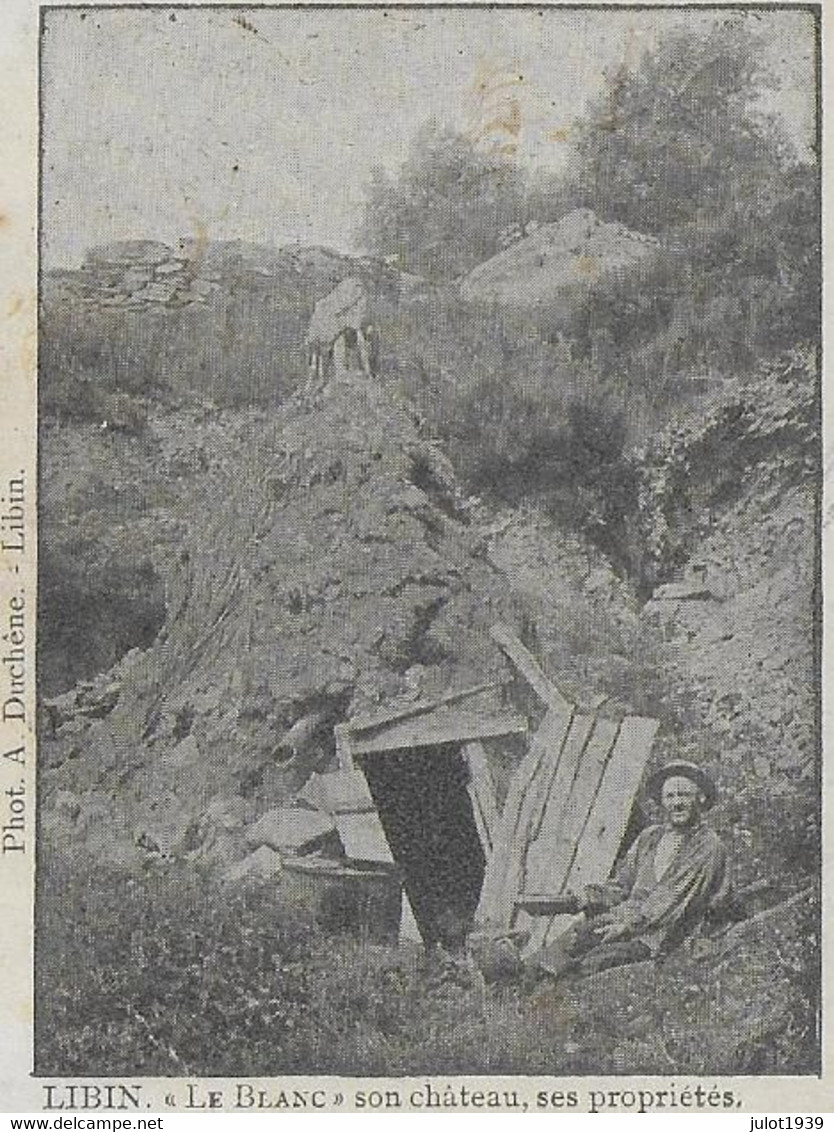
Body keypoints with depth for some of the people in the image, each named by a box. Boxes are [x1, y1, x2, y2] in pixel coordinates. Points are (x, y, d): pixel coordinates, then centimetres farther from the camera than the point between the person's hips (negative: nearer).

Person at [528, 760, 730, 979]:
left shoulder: (708, 846, -1)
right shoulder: (649, 837, 21)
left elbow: (673, 897, -9)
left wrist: (628, 924, -16)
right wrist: (597, 896, 0)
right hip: (628, 916, 5)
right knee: (581, 930, -26)